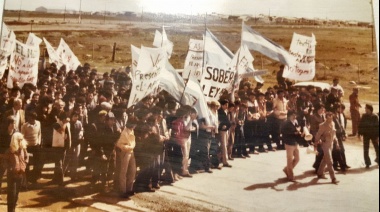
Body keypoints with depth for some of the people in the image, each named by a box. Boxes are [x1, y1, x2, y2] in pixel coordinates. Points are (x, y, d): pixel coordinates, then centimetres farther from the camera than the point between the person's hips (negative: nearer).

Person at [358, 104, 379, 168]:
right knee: (366, 150, 2)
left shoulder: (375, 117, -10)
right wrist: (359, 133, 0)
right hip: (366, 135, 2)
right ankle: (367, 163, 11)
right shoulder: (364, 116, -1)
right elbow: (361, 125, 3)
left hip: (374, 134, -2)